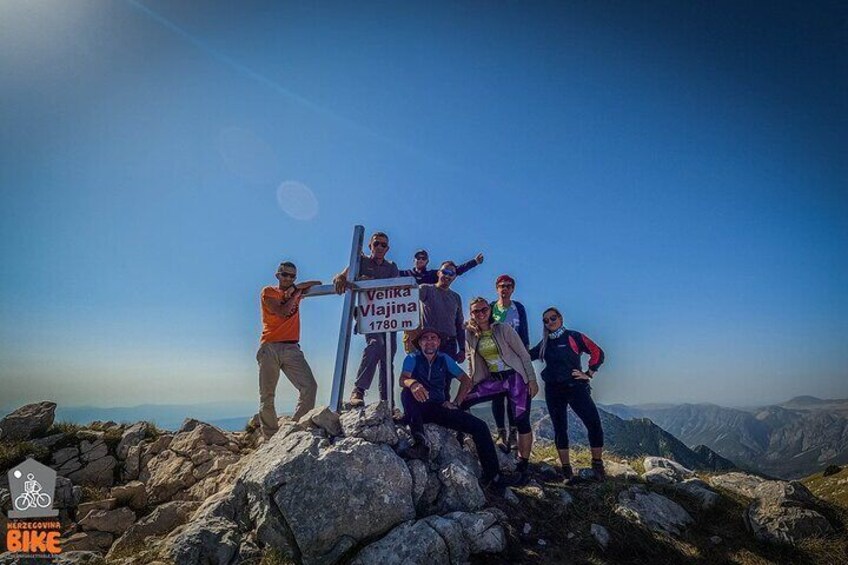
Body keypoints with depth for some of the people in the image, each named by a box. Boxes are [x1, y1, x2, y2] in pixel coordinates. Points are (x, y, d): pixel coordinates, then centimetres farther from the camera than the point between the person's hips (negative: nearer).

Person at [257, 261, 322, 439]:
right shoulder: (268, 292, 6)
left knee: (310, 386, -15)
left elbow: (317, 284, 14)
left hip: (291, 347, 3)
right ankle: (270, 437, 5)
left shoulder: (296, 293, 19)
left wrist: (297, 288, 2)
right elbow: (281, 311, -9)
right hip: (270, 347, -3)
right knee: (267, 396, -1)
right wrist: (296, 294, 0)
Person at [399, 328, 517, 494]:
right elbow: (403, 380, -18)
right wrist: (413, 384, -42)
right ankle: (419, 442, -44)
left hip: (440, 408, 4)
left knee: (479, 426, -11)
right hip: (418, 409, -3)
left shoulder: (444, 359, 12)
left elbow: (466, 380, 16)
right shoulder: (412, 359, 2)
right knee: (406, 391, -36)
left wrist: (456, 403, 3)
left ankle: (492, 476, -3)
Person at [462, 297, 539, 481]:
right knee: (463, 401, -11)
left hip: (515, 378, -4)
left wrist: (532, 380, -9)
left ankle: (523, 467, 8)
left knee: (522, 422, -6)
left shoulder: (504, 329, -7)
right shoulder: (471, 335, 3)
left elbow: (524, 354, -5)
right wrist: (470, 384, 6)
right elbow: (471, 360, 11)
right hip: (493, 380, 4)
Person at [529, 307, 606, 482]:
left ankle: (598, 464, 5)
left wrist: (588, 374, -5)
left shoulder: (573, 337, -2)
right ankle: (566, 469, 16)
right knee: (560, 429, 6)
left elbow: (597, 352, -2)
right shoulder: (544, 343, 12)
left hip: (575, 386, -4)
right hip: (553, 390, 4)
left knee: (594, 423, -13)